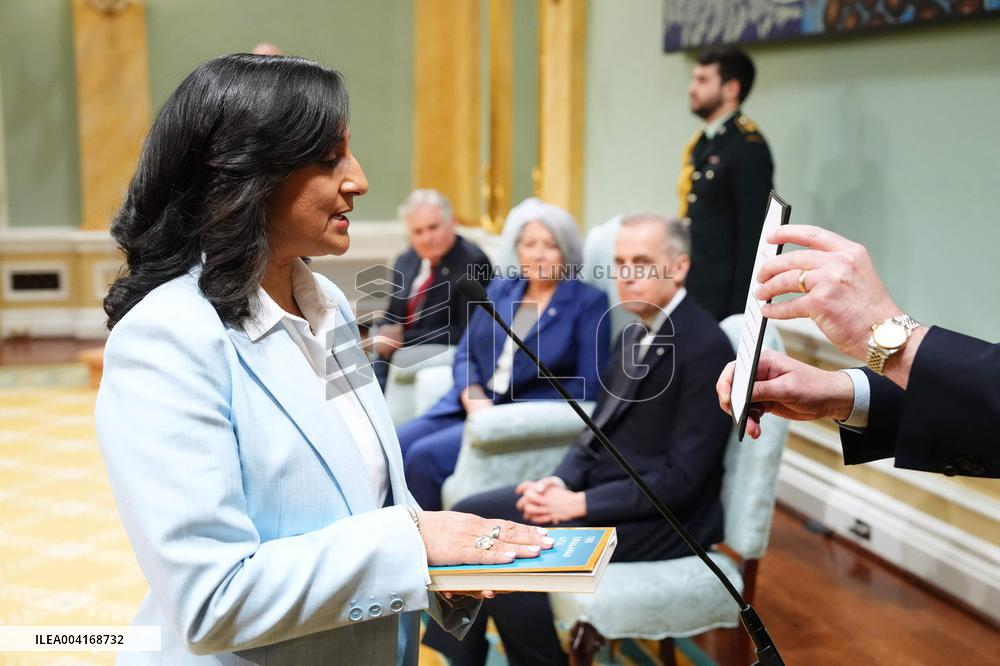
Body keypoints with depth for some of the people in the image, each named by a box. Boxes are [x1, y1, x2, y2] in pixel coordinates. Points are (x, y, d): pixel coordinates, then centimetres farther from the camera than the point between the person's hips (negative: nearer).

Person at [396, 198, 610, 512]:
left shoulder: (589, 303, -1)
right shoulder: (500, 289, 15)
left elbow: (588, 385, -7)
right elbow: (465, 352, 14)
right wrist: (473, 397, -7)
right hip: (473, 404, 6)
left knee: (425, 456, -25)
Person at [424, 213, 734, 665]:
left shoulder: (706, 346, -16)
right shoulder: (634, 334, 11)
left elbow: (682, 479, -20)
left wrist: (579, 504, -20)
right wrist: (561, 481, -6)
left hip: (660, 515, -9)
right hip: (602, 486, 9)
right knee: (468, 517, -3)